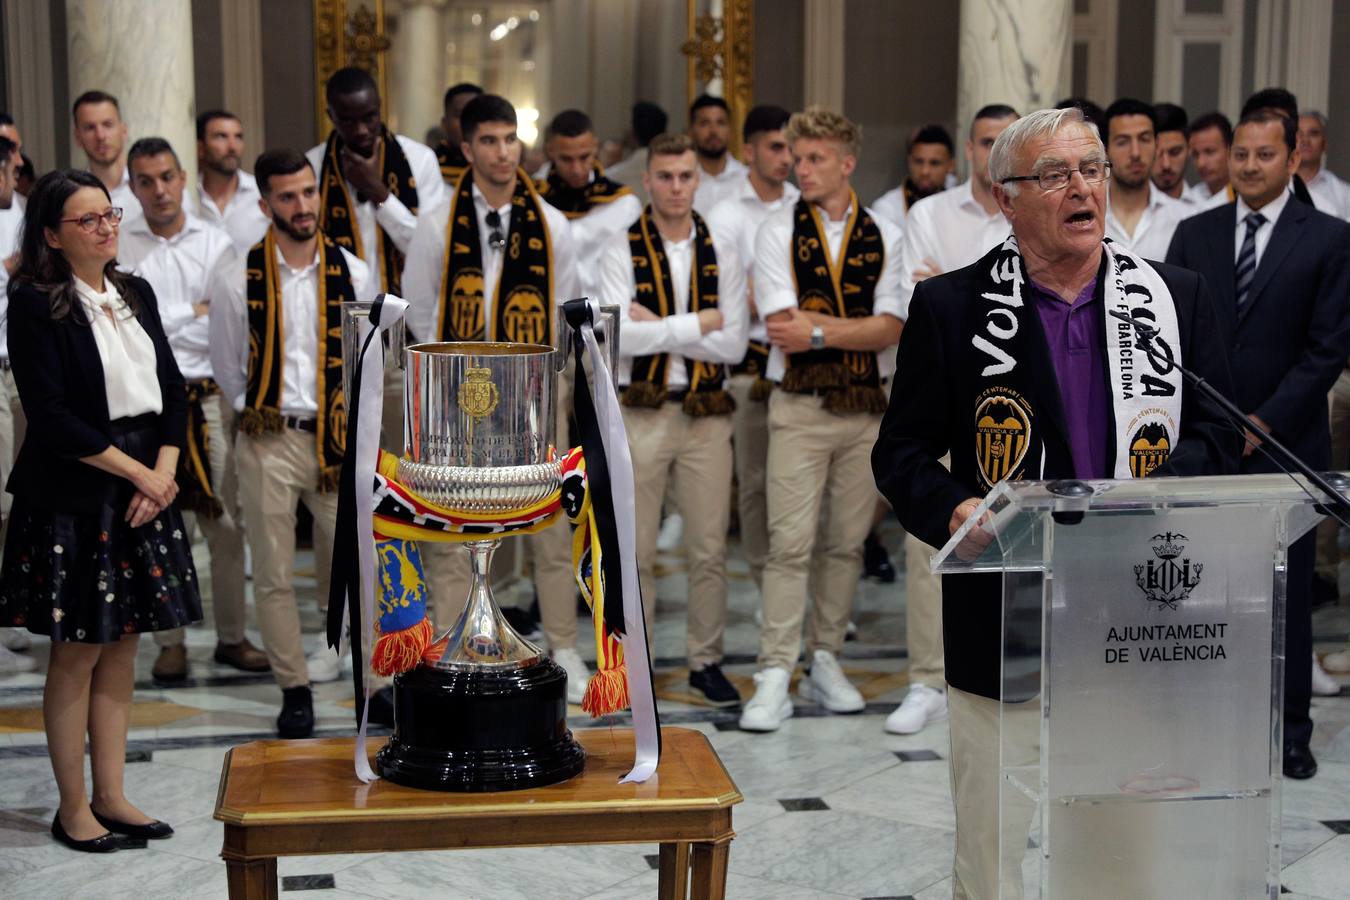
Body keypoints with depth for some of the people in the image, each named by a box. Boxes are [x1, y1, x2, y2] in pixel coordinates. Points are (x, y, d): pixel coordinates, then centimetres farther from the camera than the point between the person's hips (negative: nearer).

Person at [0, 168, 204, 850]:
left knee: (123, 647, 10)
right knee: (76, 655, 2)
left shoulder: (135, 294, 10)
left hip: (145, 490, 6)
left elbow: (172, 390, 10)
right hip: (72, 501, -6)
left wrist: (163, 473, -4)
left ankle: (111, 795, 20)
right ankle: (73, 808, 14)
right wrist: (136, 471, -12)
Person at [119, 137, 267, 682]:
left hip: (209, 397, 1)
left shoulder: (216, 244, 6)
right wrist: (194, 313, -5)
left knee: (227, 521, 2)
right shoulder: (116, 247, 3)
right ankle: (170, 642, 13)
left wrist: (163, 322, -7)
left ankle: (232, 636, 13)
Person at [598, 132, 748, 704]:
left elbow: (734, 344, -5)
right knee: (635, 552, 4)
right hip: (639, 414, -2)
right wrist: (697, 323, -10)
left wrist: (657, 327, -11)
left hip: (706, 415, 2)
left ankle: (706, 662, 19)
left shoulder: (723, 254, 6)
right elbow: (620, 335, -14)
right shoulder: (621, 250, 0)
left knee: (709, 549, 6)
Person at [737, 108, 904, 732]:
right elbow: (781, 325, -8)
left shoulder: (885, 237, 6)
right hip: (799, 406, -2)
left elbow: (891, 329, -5)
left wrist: (816, 328, -12)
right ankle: (774, 679, -5)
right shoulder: (777, 232, 3)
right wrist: (856, 325, -10)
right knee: (790, 544, -7)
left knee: (846, 543, 8)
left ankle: (824, 663, 20)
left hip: (867, 407, 2)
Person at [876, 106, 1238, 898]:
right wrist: (957, 512, -18)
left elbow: (1218, 440, 3)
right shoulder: (950, 307, 2)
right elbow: (901, 454, 2)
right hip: (1004, 621, -1)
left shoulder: (1177, 298, 7)